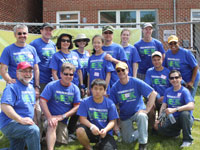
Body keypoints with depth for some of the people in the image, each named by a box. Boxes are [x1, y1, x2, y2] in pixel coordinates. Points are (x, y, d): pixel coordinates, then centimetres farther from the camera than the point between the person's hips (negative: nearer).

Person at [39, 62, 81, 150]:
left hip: (64, 120, 4)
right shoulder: (51, 85, -8)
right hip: (51, 116, -4)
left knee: (62, 142, -1)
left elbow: (76, 107, -1)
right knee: (52, 125, -36)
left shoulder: (75, 89, 1)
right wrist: (49, 117, -25)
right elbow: (42, 101, -14)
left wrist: (62, 116, -14)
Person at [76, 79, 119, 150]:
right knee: (80, 130, -33)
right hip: (91, 131, 0)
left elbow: (112, 121, -2)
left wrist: (105, 130, -23)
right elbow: (82, 119, -9)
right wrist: (91, 126, -28)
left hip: (105, 133, 0)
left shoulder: (110, 103, -2)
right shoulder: (85, 102, -5)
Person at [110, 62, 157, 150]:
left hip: (138, 111, -3)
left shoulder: (136, 82, -13)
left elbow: (153, 93, -15)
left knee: (142, 116, -38)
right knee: (128, 140, 2)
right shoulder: (115, 87, -8)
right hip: (124, 116, 3)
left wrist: (147, 110, -21)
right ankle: (141, 132, 34)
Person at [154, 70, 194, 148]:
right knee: (160, 128, -24)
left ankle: (187, 139, -17)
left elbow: (191, 106, -29)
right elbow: (163, 105, 5)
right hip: (172, 119, 4)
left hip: (185, 120, -4)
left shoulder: (184, 91, -13)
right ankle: (176, 132, 9)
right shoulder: (168, 91, 6)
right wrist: (159, 119, -10)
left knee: (185, 113, -38)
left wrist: (174, 109, -39)